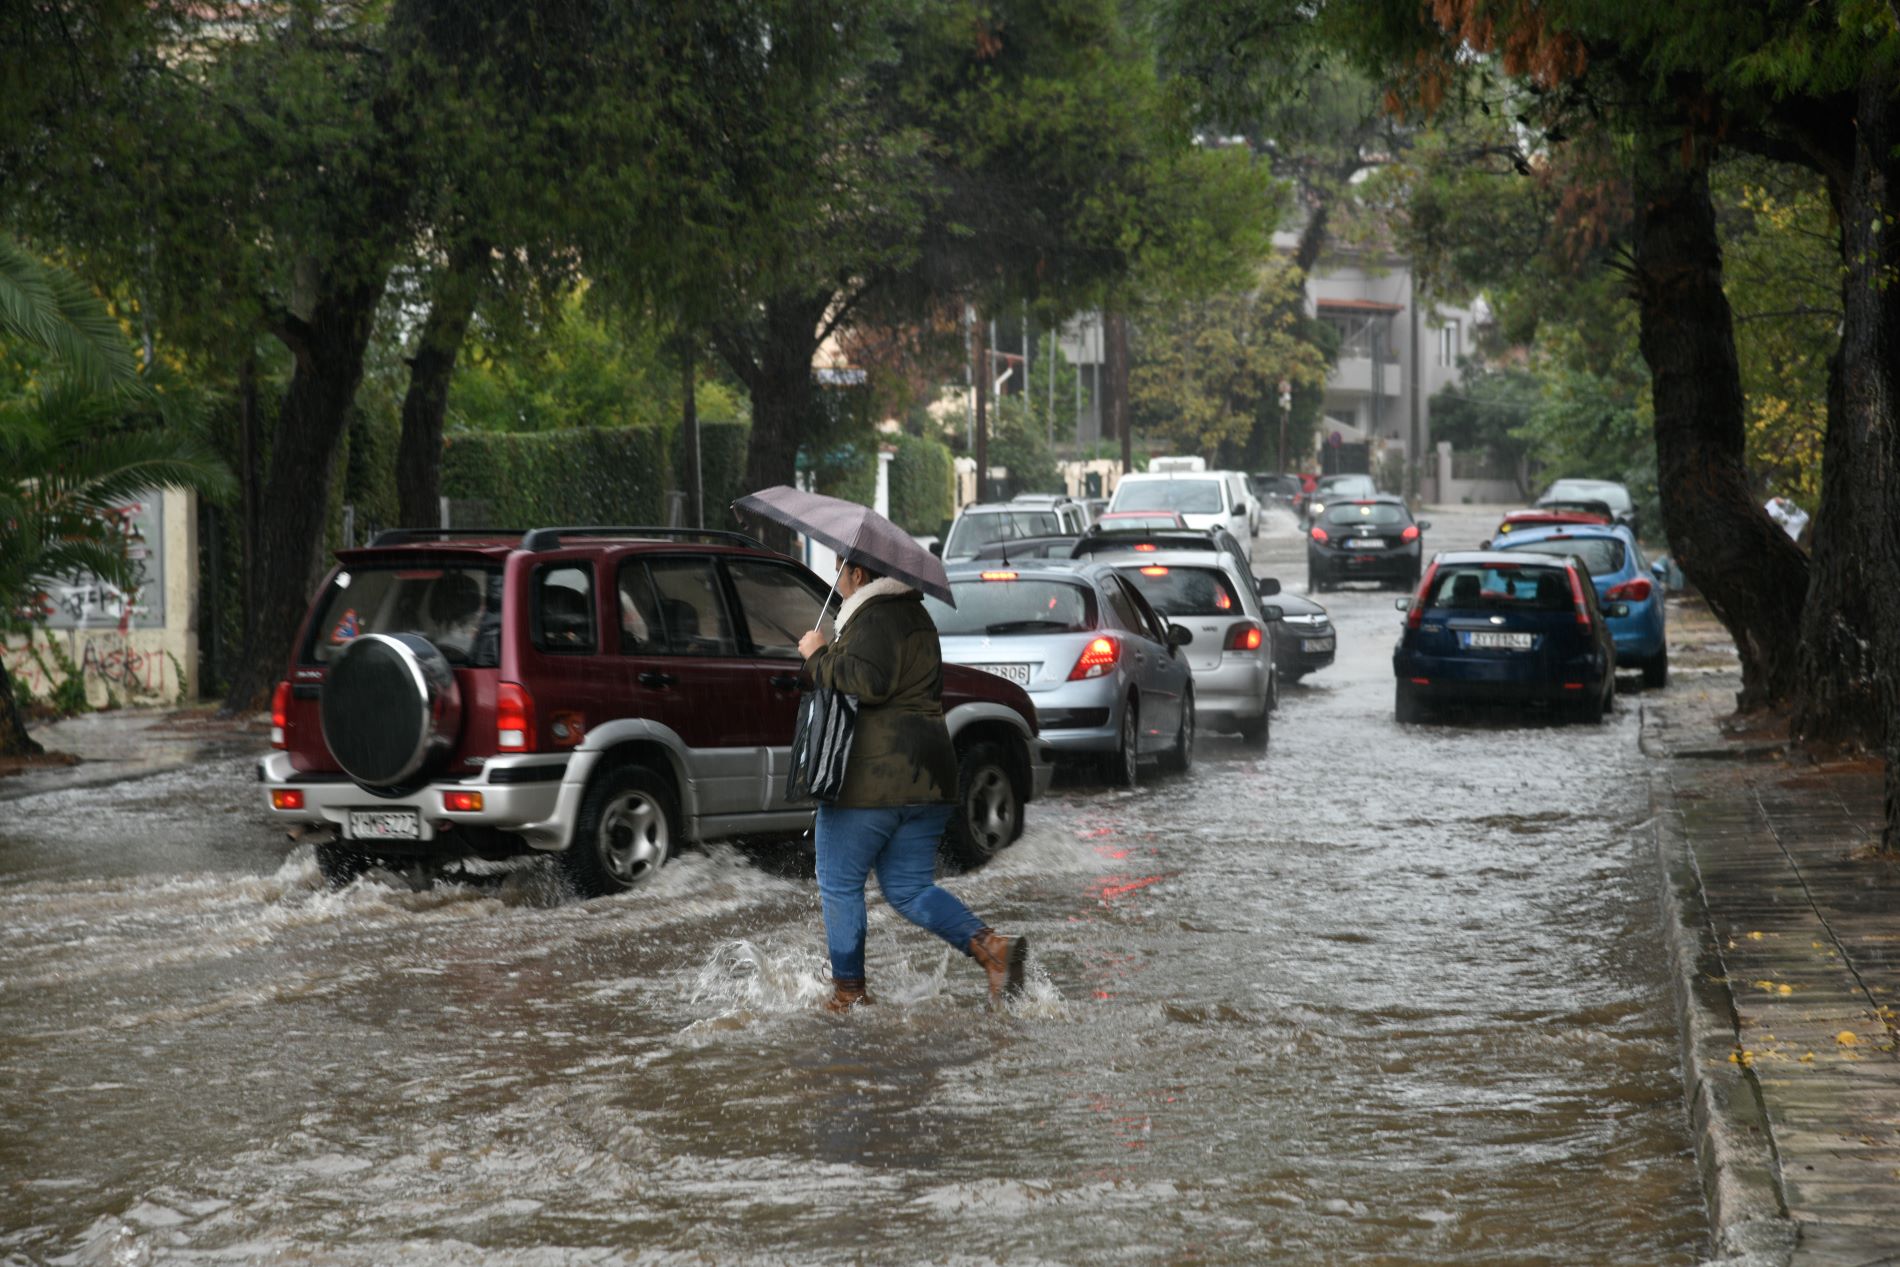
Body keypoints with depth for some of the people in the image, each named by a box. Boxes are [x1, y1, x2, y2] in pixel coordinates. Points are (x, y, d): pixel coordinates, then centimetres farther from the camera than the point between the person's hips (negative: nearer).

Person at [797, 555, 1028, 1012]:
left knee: (840, 884, 5)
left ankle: (848, 992, 9)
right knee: (909, 889, 11)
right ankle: (991, 947, -8)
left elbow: (869, 682, -27)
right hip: (927, 778, 9)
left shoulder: (875, 617, -12)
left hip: (871, 777, -9)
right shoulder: (915, 616, 20)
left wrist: (819, 656, -13)